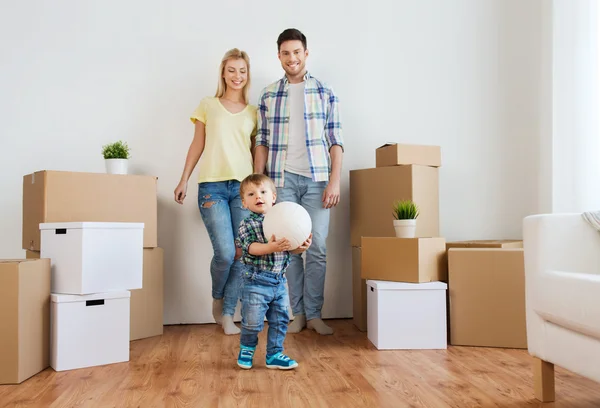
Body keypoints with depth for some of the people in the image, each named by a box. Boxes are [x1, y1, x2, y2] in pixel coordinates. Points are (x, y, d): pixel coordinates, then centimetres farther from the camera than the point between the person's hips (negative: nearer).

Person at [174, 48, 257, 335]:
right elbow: (197, 145, 10)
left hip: (244, 187, 2)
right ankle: (217, 299, 18)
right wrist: (184, 180, 6)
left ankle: (227, 314, 10)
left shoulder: (253, 113, 14)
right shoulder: (208, 105, 10)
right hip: (212, 186, -2)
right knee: (225, 253, -12)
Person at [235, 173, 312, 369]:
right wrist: (270, 247, -38)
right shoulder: (247, 224, -8)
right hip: (256, 281, -5)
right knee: (252, 321, 4)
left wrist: (302, 246, -13)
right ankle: (246, 349, 30)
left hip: (279, 281, 5)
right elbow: (250, 247, -23)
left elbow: (290, 247, 8)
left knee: (280, 320, 12)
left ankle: (274, 355, 27)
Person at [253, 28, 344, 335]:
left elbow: (335, 142, 2)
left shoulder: (326, 94, 6)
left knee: (318, 249, -1)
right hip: (282, 180, 1)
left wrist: (334, 182, -7)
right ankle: (297, 313, 14)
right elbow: (262, 142, 9)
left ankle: (314, 314, 9)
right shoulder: (268, 95, 10)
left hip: (317, 179, -1)